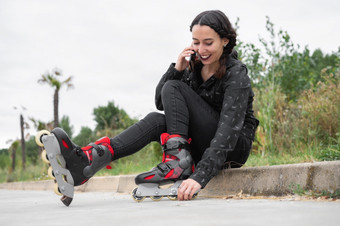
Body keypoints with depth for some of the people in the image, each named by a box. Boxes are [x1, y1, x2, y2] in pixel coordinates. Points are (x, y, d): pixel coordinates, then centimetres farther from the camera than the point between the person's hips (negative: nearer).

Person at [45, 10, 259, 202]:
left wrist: (200, 177, -44)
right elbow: (161, 102, 5)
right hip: (204, 145, 6)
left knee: (174, 89, -19)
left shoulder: (236, 74, -19)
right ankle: (88, 158, -41)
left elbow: (228, 129, -32)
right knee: (156, 120, -23)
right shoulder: (195, 65, 4)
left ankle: (177, 160, -29)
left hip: (236, 145, -6)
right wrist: (176, 69, -14)